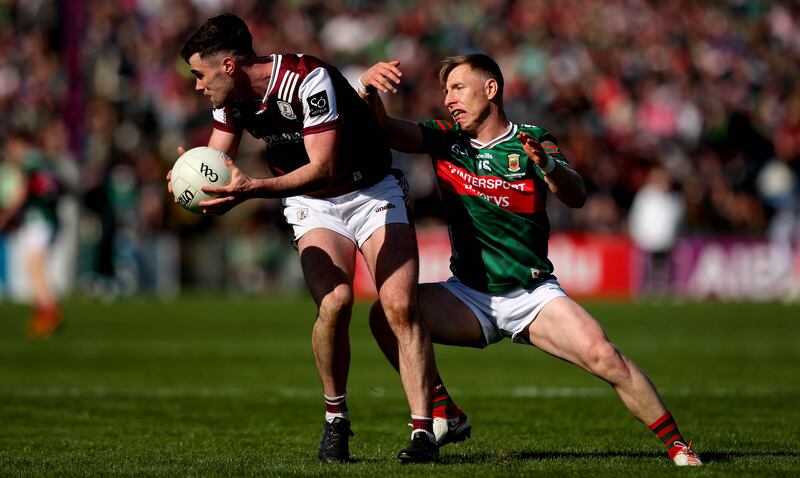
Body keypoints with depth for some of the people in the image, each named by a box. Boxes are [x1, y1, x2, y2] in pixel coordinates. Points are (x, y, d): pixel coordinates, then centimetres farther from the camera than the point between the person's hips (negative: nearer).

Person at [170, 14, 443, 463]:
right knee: (334, 303, -22)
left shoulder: (308, 79, -28)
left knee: (401, 307, -18)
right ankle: (335, 418, -4)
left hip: (373, 191, -4)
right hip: (312, 204, 4)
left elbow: (324, 168, -33)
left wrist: (254, 189, -45)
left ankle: (424, 431, -15)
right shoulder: (231, 97, -6)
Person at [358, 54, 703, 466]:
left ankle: (676, 444, -10)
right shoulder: (445, 139, 4)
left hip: (532, 294, -2)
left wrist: (547, 166, -39)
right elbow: (383, 129, -10)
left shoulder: (531, 141, -3)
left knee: (602, 356, -23)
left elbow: (576, 197, -18)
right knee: (386, 315, -21)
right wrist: (368, 88, -31)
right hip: (468, 296, 3)